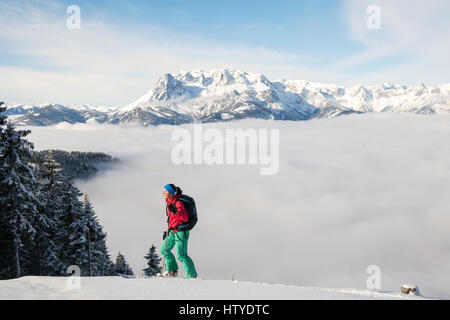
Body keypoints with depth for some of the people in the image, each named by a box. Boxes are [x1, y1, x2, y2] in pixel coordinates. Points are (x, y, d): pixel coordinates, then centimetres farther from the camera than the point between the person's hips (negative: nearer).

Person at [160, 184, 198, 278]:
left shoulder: (178, 203, -18)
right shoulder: (170, 202, 9)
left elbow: (185, 218, -24)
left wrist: (175, 211, -36)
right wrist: (168, 231, 21)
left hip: (181, 232, -10)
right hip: (173, 231, 10)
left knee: (181, 255, -9)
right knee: (164, 250, 13)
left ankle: (192, 275, 1)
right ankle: (172, 271, 24)